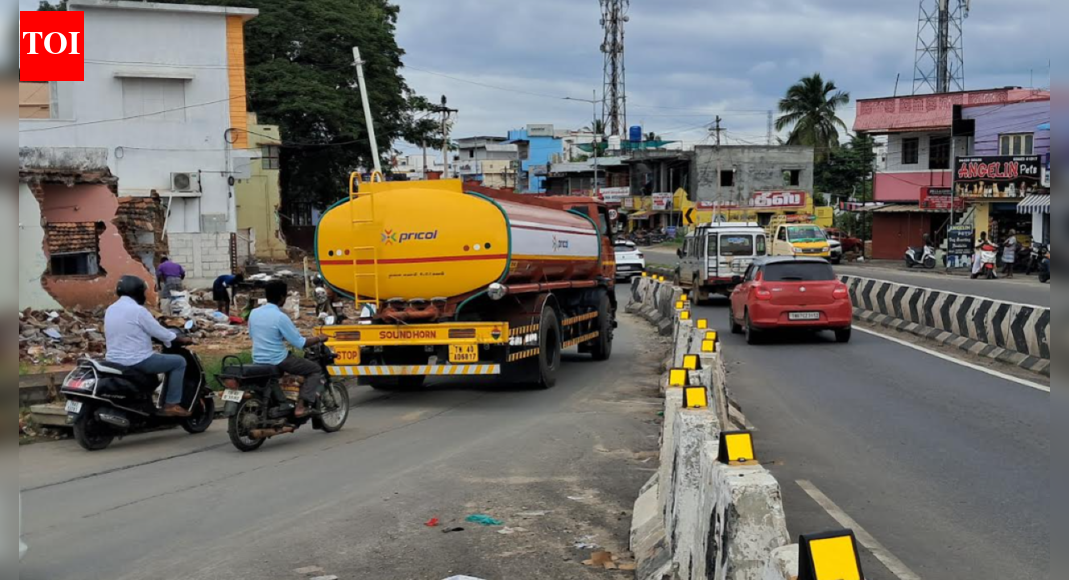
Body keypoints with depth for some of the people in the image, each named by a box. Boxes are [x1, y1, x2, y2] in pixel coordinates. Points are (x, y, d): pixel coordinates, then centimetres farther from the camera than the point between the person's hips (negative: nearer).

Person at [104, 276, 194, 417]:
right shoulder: (137, 310, -15)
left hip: (113, 361, 9)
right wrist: (182, 340, 5)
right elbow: (161, 333, -10)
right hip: (136, 361, -8)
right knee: (179, 362, 4)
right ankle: (171, 405, -1)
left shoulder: (110, 310, 9)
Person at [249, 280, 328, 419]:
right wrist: (319, 339, 2)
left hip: (258, 360, 8)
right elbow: (300, 343, -15)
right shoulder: (280, 317, -19)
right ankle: (302, 406, -11)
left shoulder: (254, 313, 2)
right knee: (316, 370, 4)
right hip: (278, 360, -8)